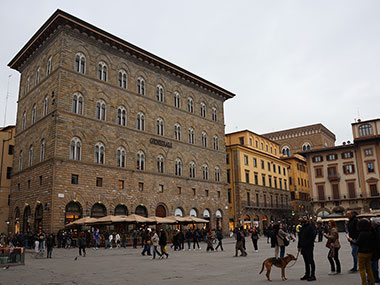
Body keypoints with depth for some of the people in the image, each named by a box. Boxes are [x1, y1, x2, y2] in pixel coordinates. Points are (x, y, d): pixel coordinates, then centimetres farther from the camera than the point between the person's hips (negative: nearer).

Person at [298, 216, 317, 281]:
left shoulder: (311, 226, -8)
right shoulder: (302, 228, 16)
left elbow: (313, 236, -16)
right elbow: (300, 237, 20)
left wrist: (307, 243, -19)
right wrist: (299, 246, 16)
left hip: (309, 247, -8)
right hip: (303, 247, 8)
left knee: (311, 261, -3)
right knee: (306, 261, 13)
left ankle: (312, 275, 2)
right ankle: (307, 274, 20)